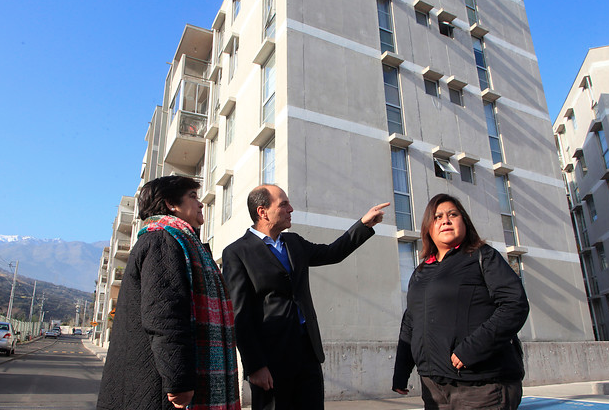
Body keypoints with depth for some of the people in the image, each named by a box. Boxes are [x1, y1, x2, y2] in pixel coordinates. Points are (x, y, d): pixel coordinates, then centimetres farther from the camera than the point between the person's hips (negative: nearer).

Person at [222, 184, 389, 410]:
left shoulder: (294, 242, 13)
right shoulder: (236, 253, -8)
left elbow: (332, 253, 24)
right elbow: (239, 315, -11)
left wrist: (365, 224, 19)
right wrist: (254, 366, -14)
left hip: (308, 350, 6)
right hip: (271, 359, -6)